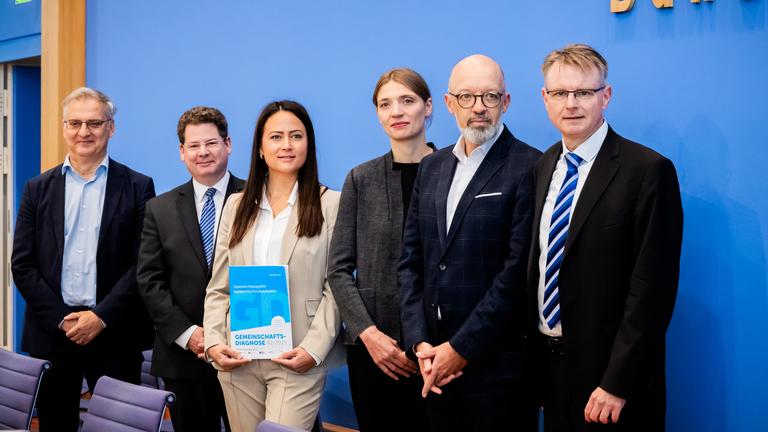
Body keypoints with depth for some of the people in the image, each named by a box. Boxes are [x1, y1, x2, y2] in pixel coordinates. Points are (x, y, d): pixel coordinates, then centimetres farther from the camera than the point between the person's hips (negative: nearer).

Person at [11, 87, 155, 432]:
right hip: (50, 332, 2)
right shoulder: (38, 189, 9)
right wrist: (60, 320, -6)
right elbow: (22, 264, 4)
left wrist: (101, 317, -12)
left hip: (115, 334, -2)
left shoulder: (137, 187, 2)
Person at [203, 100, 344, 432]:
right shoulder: (237, 205, 12)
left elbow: (336, 288, -4)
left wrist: (313, 349, -14)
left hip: (297, 360, -3)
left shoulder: (331, 204, 0)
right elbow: (218, 288, 11)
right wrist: (214, 342, -3)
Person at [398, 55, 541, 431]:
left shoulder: (528, 168, -10)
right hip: (436, 364, 6)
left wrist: (462, 348, -13)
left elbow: (518, 270, -15)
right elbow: (410, 260, 8)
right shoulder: (432, 167, 10)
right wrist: (420, 343, -2)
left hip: (497, 364, -5)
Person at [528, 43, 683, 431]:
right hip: (548, 363, 6)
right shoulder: (543, 166, 7)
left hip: (610, 371, -6)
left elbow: (651, 288, -16)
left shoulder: (649, 170, -13)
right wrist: (532, 354, 8)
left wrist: (617, 384, -18)